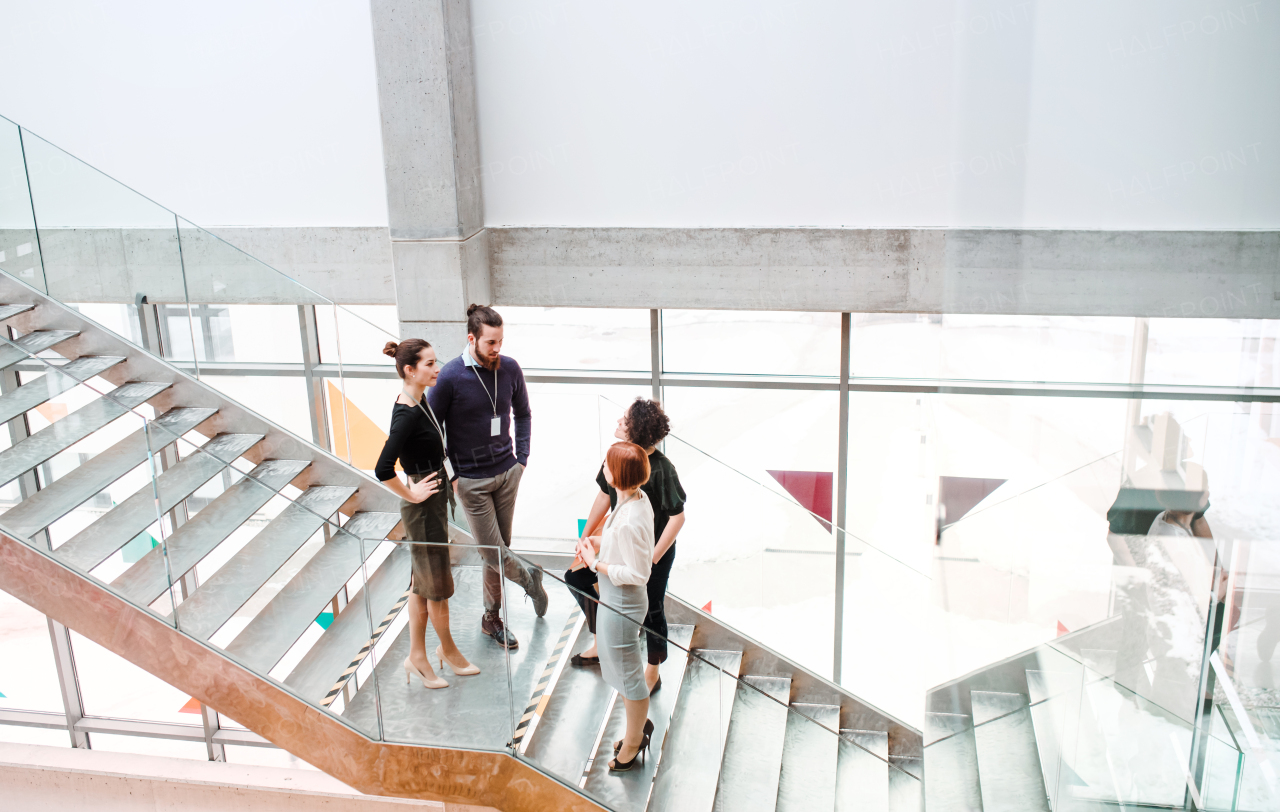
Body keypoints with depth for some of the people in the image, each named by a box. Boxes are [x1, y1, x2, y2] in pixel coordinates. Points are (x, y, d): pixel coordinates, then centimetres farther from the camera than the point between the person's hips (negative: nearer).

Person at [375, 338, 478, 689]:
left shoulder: (417, 403, 4)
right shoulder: (407, 415, -25)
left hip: (434, 500, 9)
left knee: (422, 582, 17)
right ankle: (447, 650, 28)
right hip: (424, 507, -9)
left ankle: (417, 656, 28)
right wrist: (412, 495, -18)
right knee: (437, 583, 9)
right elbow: (383, 470, -31)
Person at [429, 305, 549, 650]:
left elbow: (523, 414, 14)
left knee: (499, 550, 11)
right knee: (492, 552, -1)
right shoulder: (450, 377, -16)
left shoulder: (510, 368, -2)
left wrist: (522, 458, 7)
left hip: (507, 474, 4)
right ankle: (529, 578, 29)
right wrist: (450, 476, -8)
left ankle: (492, 618, 27)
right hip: (471, 480, -4)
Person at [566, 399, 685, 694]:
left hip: (654, 550, -7)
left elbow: (677, 517, -21)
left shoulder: (661, 468, -27)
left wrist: (652, 558, -21)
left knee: (651, 610, 8)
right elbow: (604, 496, 7)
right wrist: (585, 536, 11)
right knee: (576, 578, 12)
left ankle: (652, 673, 34)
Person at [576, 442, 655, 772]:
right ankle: (640, 724, 48)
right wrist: (599, 541, 0)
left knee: (627, 674, 12)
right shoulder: (639, 497, -5)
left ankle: (633, 743, 34)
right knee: (621, 668, 28)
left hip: (620, 603, -10)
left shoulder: (629, 522, -33)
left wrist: (595, 562, -20)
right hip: (615, 599, 10)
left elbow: (637, 574, -28)